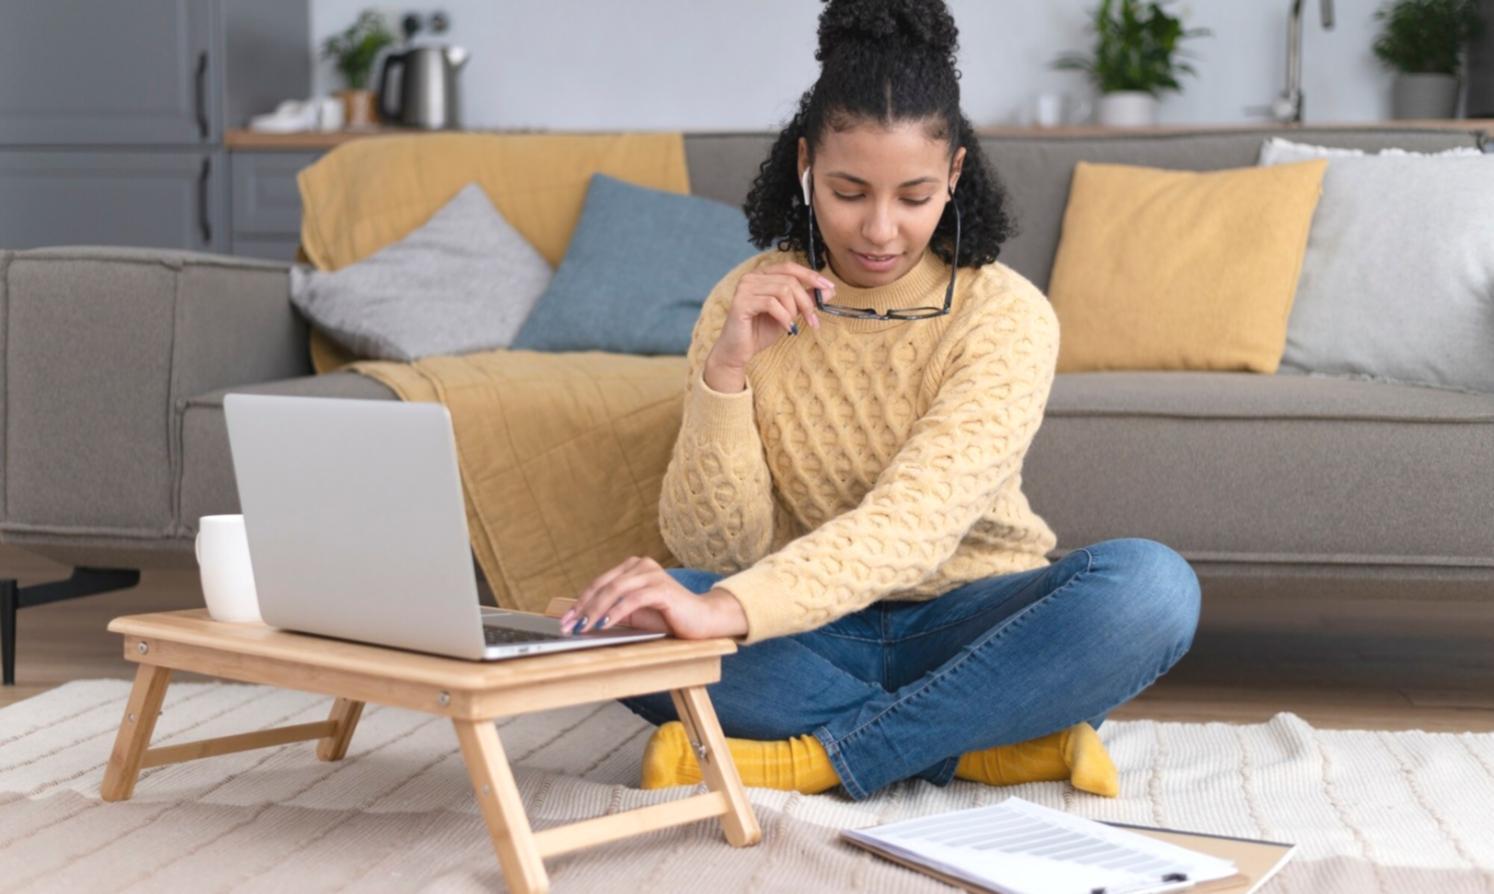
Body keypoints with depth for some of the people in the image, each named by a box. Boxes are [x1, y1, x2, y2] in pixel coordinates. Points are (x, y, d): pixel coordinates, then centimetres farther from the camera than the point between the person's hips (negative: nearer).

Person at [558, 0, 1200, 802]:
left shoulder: (1006, 316, -14)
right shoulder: (748, 306, -4)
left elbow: (915, 523, -30)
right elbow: (713, 547, -9)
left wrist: (728, 610, -46)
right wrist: (725, 369, -24)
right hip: (820, 636, 2)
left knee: (1153, 583, -31)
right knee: (614, 623, -27)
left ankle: (817, 758, -27)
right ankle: (993, 745, -23)